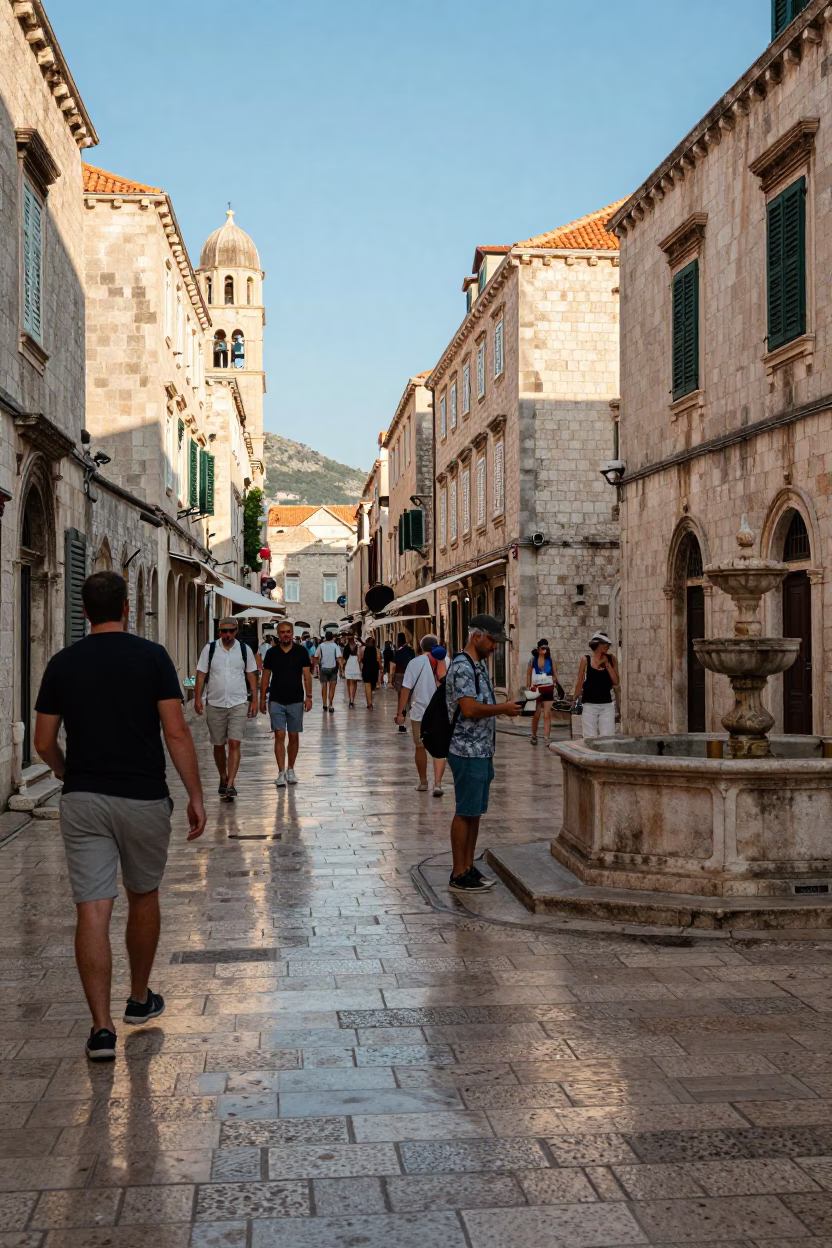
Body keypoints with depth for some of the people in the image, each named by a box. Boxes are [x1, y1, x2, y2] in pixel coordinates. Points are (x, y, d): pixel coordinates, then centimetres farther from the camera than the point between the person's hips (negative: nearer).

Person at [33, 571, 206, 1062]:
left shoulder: (62, 663, 2)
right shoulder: (151, 656, -5)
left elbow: (44, 742, 6)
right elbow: (176, 733, -10)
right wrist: (196, 796, -4)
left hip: (82, 800, 1)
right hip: (144, 798, -1)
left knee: (92, 910, -1)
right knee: (144, 898, 18)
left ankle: (102, 1027, -6)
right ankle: (140, 999, 33)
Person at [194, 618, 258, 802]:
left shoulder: (244, 649, 2)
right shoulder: (210, 649, 0)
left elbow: (251, 676, 7)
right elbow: (201, 675, 1)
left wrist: (254, 700, 3)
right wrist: (197, 698, -6)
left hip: (239, 704, -1)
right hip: (215, 704, 1)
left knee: (235, 744, -11)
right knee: (218, 745, 11)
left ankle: (230, 785, -13)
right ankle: (223, 779, 29)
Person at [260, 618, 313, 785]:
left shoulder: (301, 651, 0)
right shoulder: (272, 653, 2)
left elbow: (307, 675, 2)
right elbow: (266, 677, 7)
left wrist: (308, 696, -5)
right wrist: (262, 699, 5)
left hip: (296, 701, 0)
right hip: (276, 701, 0)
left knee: (294, 736, 8)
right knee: (279, 736, -6)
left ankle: (291, 769, 22)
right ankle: (281, 772, -5)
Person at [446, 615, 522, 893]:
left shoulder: (480, 665, 15)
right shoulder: (462, 667, -17)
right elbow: (469, 709, -25)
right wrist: (504, 708, -17)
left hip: (482, 751, 10)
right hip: (467, 752, -10)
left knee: (475, 812, 13)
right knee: (465, 813, -4)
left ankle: (469, 868, 20)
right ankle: (458, 876, 3)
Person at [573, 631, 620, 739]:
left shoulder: (611, 659, 4)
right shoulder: (586, 660, -1)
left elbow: (616, 682, 0)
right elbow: (579, 683, 4)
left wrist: (607, 664, -8)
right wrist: (575, 702, 4)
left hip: (607, 706, 2)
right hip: (589, 706, -2)